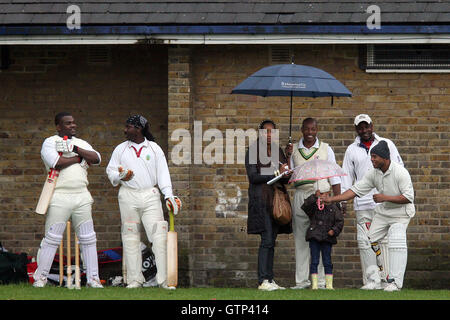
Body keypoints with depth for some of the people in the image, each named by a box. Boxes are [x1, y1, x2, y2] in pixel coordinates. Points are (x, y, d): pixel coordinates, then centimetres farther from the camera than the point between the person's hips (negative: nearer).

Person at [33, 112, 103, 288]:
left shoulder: (81, 143, 18)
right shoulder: (50, 142, 2)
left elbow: (96, 158, 1)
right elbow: (56, 162, -16)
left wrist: (75, 149, -10)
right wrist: (79, 158, -5)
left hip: (82, 196, 5)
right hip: (59, 196, -5)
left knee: (88, 238, 2)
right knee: (52, 238, -6)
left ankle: (93, 278, 6)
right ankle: (40, 278, -1)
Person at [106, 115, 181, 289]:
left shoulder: (154, 149, 9)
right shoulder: (120, 149, 13)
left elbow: (162, 173, 5)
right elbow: (110, 170, 12)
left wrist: (168, 195, -6)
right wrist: (120, 177, -11)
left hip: (150, 195, -1)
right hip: (128, 196, 1)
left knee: (159, 236, -10)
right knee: (131, 237, 0)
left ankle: (163, 280, -11)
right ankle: (135, 280, 5)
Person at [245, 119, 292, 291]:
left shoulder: (278, 152, 17)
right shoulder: (253, 152, -1)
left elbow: (286, 179, 19)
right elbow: (253, 177, -11)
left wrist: (286, 175, -6)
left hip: (277, 200, 6)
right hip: (261, 199, -6)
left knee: (271, 241, 6)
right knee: (266, 240, -13)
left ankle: (269, 279, 7)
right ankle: (263, 280, -14)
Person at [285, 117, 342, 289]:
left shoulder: (325, 149, 8)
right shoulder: (294, 150, 11)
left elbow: (334, 177, 8)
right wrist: (287, 157, -3)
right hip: (300, 196, 2)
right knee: (301, 238, 0)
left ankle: (320, 280, -4)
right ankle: (302, 280, 3)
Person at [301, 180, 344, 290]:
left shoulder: (333, 207, 5)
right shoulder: (312, 205, 3)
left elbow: (340, 221, 8)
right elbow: (305, 207, -19)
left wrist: (334, 230, -8)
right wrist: (314, 197, -28)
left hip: (327, 238, 1)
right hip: (314, 237, -1)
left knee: (327, 262, 4)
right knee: (314, 261, -1)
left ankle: (329, 284, 8)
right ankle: (314, 284, 2)